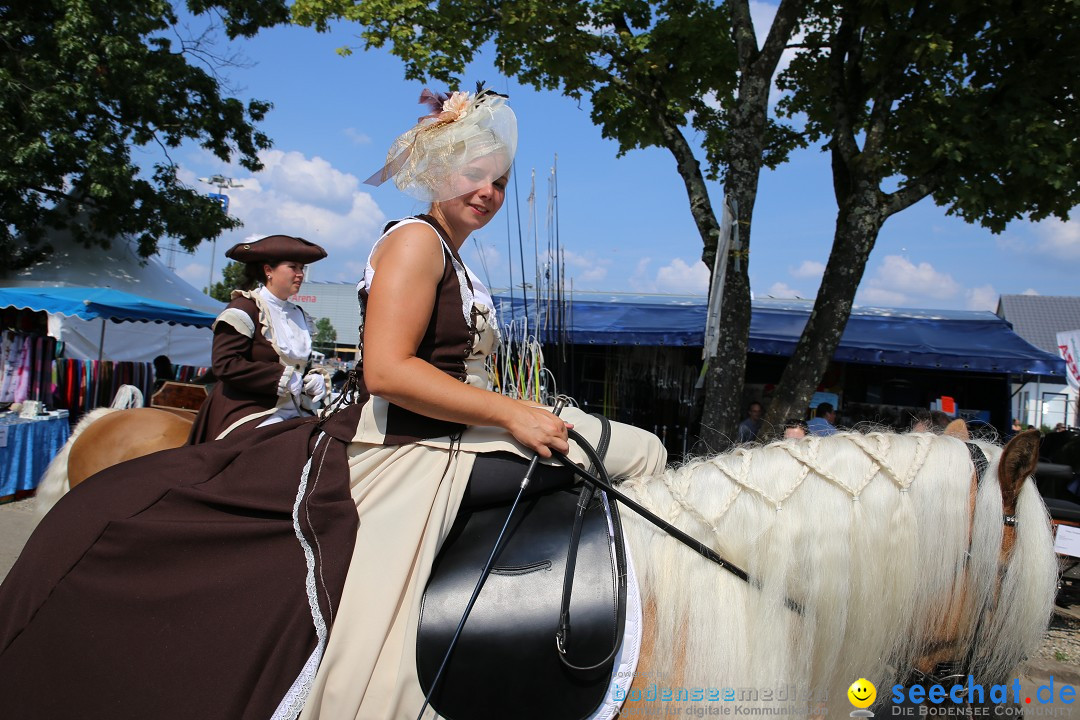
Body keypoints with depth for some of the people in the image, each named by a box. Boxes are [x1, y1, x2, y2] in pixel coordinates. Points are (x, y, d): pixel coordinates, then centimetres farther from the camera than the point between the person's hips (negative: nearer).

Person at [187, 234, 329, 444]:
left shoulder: (300, 316, 16)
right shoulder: (245, 308, -6)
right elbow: (223, 364, -15)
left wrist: (315, 380, 2)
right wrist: (282, 377, -16)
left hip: (294, 414, 7)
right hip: (249, 416, -7)